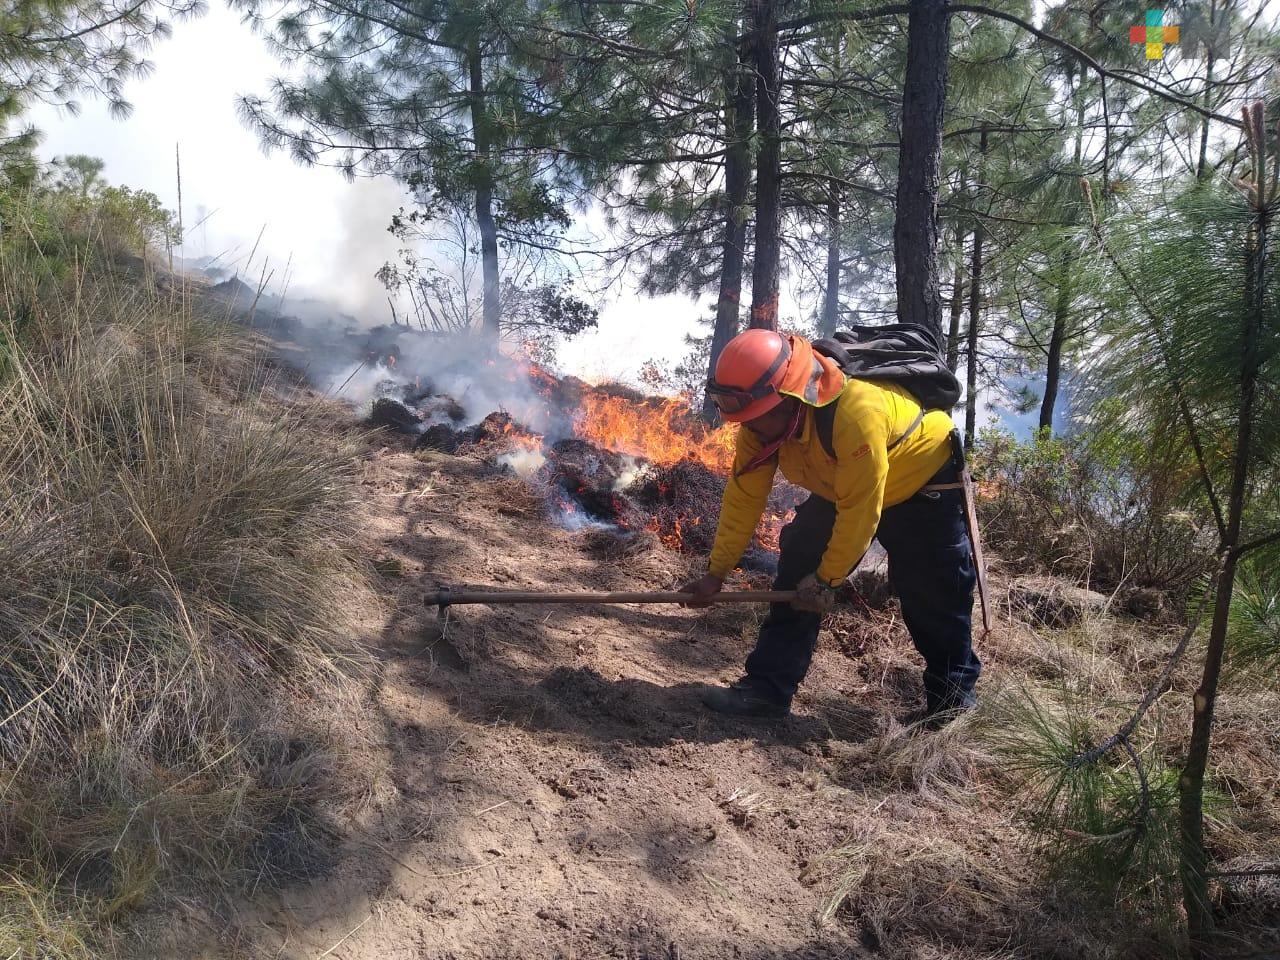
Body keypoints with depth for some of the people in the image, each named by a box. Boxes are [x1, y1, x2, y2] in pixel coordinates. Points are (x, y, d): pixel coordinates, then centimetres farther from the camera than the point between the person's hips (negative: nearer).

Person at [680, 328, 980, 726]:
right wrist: (717, 573, -11)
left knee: (934, 598, -1)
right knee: (798, 571, -6)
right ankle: (768, 685, -2)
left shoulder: (855, 409, -42)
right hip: (841, 487, 6)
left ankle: (952, 699, 19)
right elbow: (744, 496, -13)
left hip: (920, 481, -6)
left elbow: (861, 509, -34)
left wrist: (827, 578, -23)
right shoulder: (761, 421, -21)